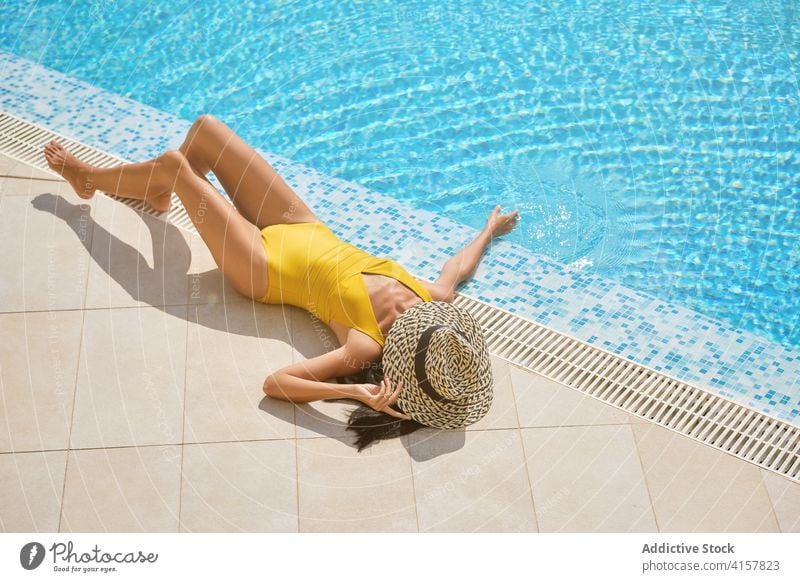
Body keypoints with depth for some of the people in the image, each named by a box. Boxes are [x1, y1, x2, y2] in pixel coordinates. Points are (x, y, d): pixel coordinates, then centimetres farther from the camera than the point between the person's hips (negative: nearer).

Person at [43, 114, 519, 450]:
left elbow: (275, 382, -38)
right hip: (304, 226, 6)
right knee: (203, 129, 8)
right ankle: (158, 191, 43)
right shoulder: (435, 297, -20)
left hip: (265, 264, -6)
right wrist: (491, 230, 16)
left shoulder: (367, 346, -35)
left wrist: (358, 392, -46)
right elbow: (460, 268, 4)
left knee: (174, 165, -5)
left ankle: (89, 178, 30)